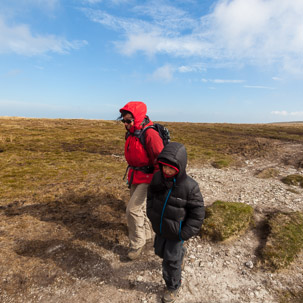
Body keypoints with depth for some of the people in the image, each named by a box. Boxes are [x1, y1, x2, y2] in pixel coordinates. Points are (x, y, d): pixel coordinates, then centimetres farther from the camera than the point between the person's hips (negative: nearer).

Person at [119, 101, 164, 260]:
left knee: (132, 209, -8)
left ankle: (137, 243, 15)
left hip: (147, 178, -9)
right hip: (135, 177, 9)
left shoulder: (150, 134, -24)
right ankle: (147, 234, 44)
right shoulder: (131, 133, 4)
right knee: (140, 208, 21)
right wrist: (130, 176, 24)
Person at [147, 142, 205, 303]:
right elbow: (150, 197, 5)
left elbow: (197, 213, -17)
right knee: (160, 250, 27)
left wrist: (185, 233, -16)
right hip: (160, 228, 6)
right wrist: (151, 216, 3)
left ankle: (173, 286, 38)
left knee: (171, 261, 8)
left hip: (176, 232, -5)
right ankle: (180, 255, 59)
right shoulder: (157, 178, -14)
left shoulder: (189, 186, -27)